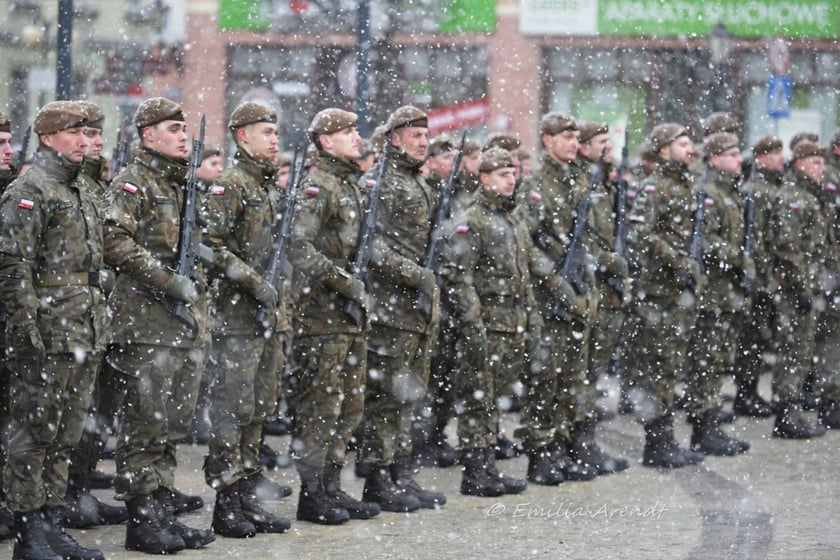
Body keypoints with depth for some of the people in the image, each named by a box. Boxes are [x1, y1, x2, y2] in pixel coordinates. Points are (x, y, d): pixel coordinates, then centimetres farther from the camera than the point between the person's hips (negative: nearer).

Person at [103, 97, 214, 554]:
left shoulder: (187, 184, 19)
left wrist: (199, 275, 12)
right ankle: (142, 519, -3)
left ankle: (162, 508, 21)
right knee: (146, 425, -6)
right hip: (147, 323, -8)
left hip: (189, 322, 8)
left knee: (175, 423, 12)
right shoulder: (132, 183, -7)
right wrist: (170, 280, -20)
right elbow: (116, 243, -18)